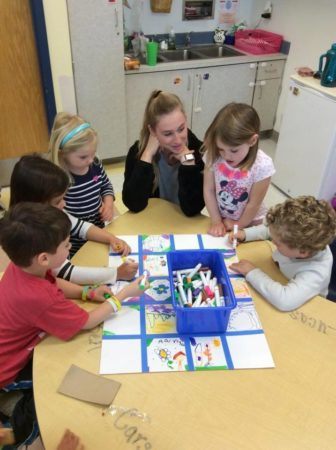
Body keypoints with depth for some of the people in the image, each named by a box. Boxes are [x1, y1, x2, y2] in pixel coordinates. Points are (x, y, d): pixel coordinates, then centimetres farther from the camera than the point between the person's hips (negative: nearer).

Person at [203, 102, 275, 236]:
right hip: (221, 218, 2)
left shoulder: (262, 166, -32)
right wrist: (216, 221, -11)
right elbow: (209, 190, -14)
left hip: (250, 223, -2)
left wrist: (239, 225, -9)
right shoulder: (213, 156, -23)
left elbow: (254, 204, -20)